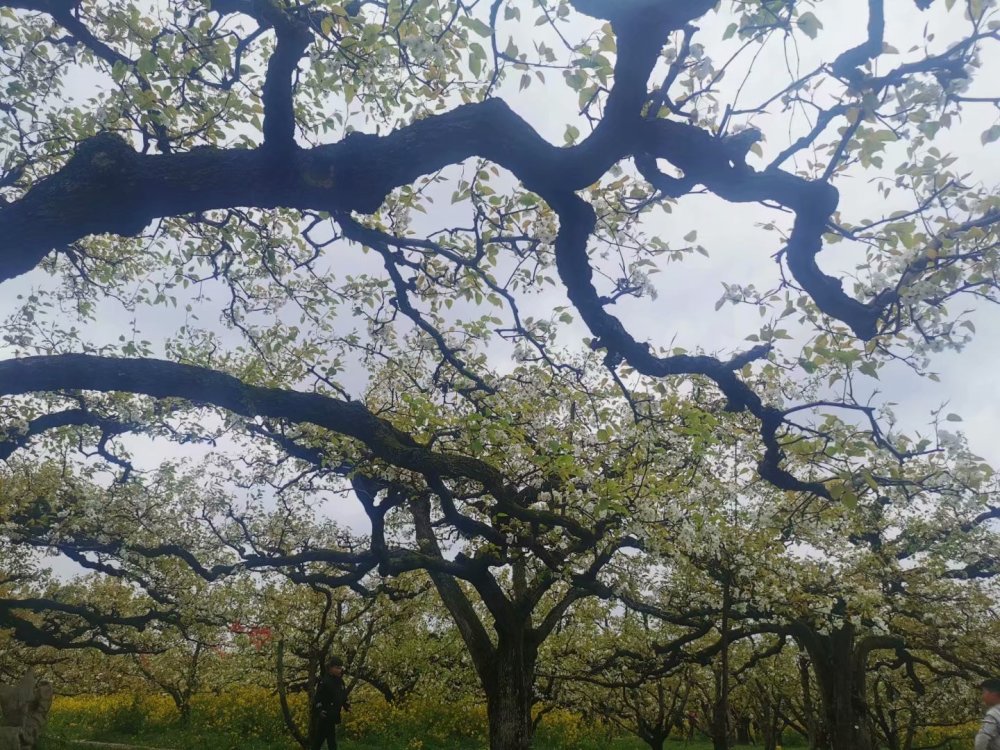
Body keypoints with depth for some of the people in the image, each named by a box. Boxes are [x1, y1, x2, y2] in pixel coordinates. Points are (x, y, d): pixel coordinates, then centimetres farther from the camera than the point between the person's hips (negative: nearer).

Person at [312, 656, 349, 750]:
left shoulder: (340, 682, 10)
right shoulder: (325, 681, -15)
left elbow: (343, 696, 19)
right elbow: (318, 697, -18)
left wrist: (347, 706, 5)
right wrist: (320, 710, -26)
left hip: (333, 716, 8)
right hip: (323, 716, -8)